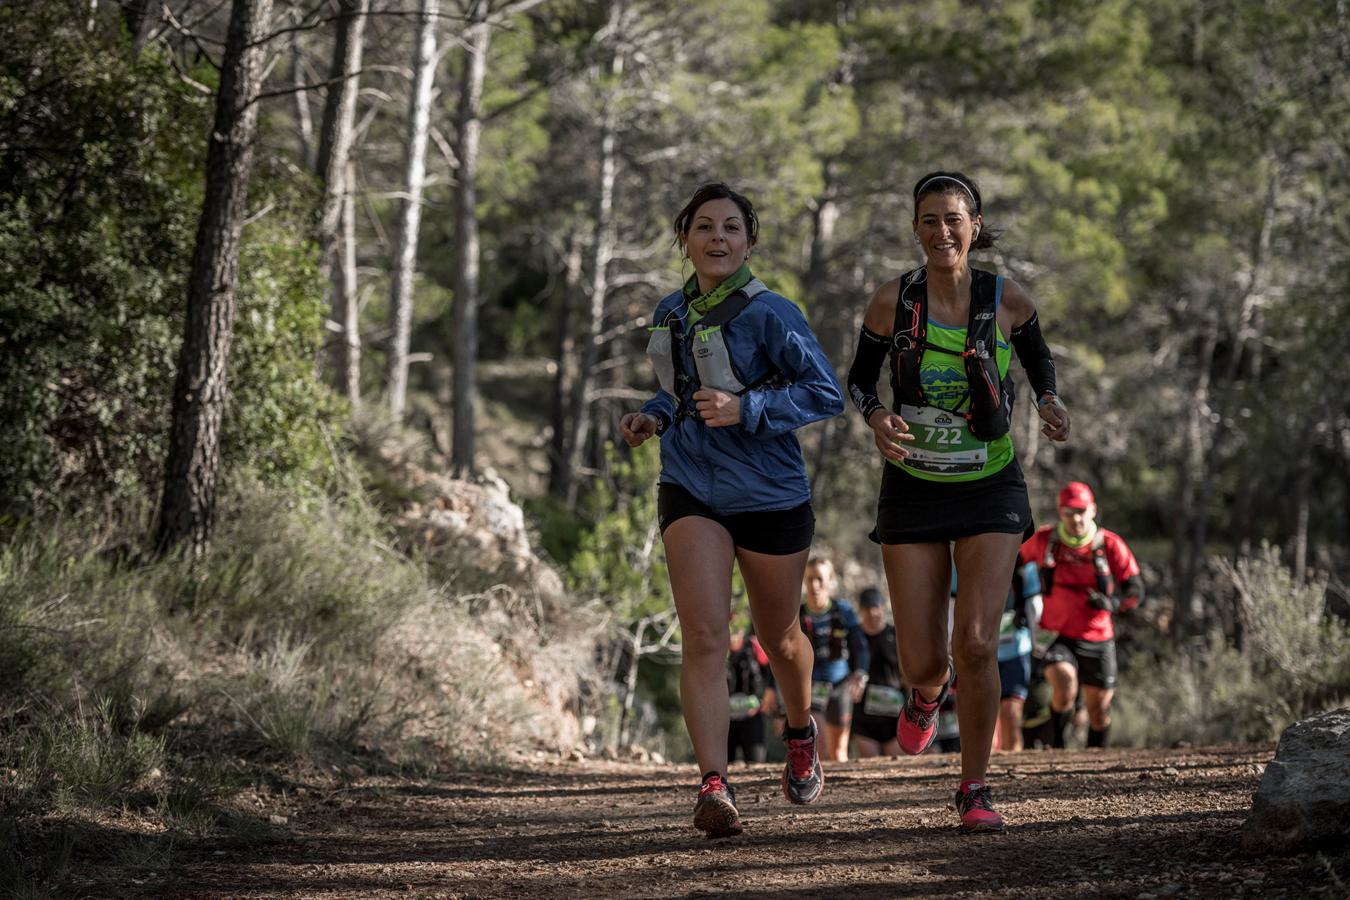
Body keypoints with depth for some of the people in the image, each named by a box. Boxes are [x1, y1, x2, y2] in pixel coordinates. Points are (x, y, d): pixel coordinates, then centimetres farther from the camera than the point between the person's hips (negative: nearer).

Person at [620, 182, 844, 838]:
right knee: (703, 637, -16)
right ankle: (714, 787, -22)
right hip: (690, 490, 3)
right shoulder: (672, 314, 6)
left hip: (770, 495, -3)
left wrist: (745, 409, -26)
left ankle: (800, 735, 48)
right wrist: (653, 416, 4)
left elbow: (826, 394, -15)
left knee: (779, 639, 16)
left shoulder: (769, 314, -13)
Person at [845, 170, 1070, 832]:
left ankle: (975, 789, 3)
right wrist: (876, 418, -17)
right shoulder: (893, 300, -8)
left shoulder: (1007, 299, -6)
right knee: (923, 663, -2)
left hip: (991, 487, 0)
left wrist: (1049, 402, -5)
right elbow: (860, 377, 5)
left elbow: (1037, 356, 15)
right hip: (913, 489, 0)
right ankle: (927, 692, 38)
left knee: (976, 644, -15)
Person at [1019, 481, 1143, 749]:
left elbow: (1135, 589, -6)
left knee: (1098, 711, 10)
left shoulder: (1110, 545, -8)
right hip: (1058, 636, -1)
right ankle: (1056, 744, -3)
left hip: (1098, 639, 1)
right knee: (1064, 690, -27)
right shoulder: (1044, 540, -5)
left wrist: (1113, 603, -27)